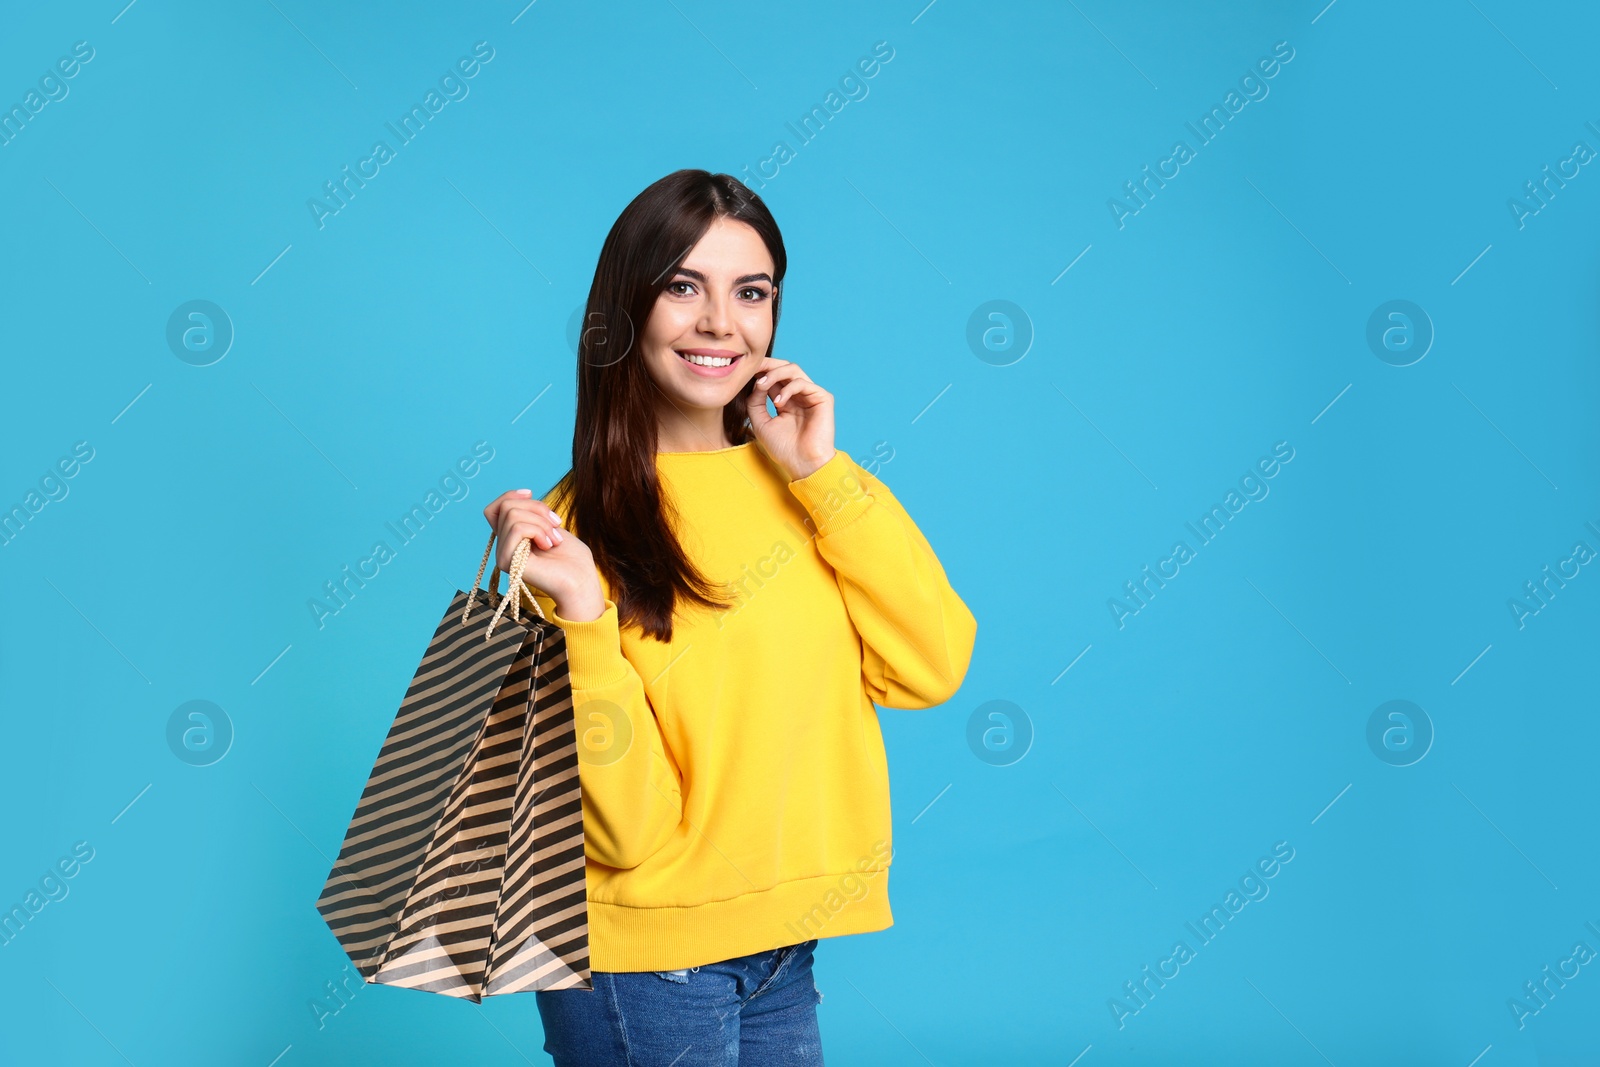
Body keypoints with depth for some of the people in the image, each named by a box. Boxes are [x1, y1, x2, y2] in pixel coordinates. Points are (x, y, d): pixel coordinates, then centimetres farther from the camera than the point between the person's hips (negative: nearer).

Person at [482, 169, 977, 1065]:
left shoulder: (796, 487, 3)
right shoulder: (584, 523, -11)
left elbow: (929, 669, -8)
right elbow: (627, 826, -16)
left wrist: (823, 473, -10)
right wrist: (582, 612, -28)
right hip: (646, 963, -4)